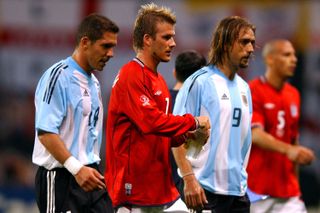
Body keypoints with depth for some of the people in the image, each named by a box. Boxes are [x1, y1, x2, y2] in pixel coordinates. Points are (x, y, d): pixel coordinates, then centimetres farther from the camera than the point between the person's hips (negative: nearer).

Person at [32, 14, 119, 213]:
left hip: (89, 175, 8)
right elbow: (45, 132, -19)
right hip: (61, 178, -8)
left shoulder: (93, 82, 16)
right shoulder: (58, 76, -12)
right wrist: (77, 169, -25)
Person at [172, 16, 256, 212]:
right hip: (205, 189, -7)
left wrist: (242, 177, 13)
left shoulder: (244, 88, 14)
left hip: (238, 190, 7)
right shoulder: (199, 82, -7)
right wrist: (189, 179, -18)